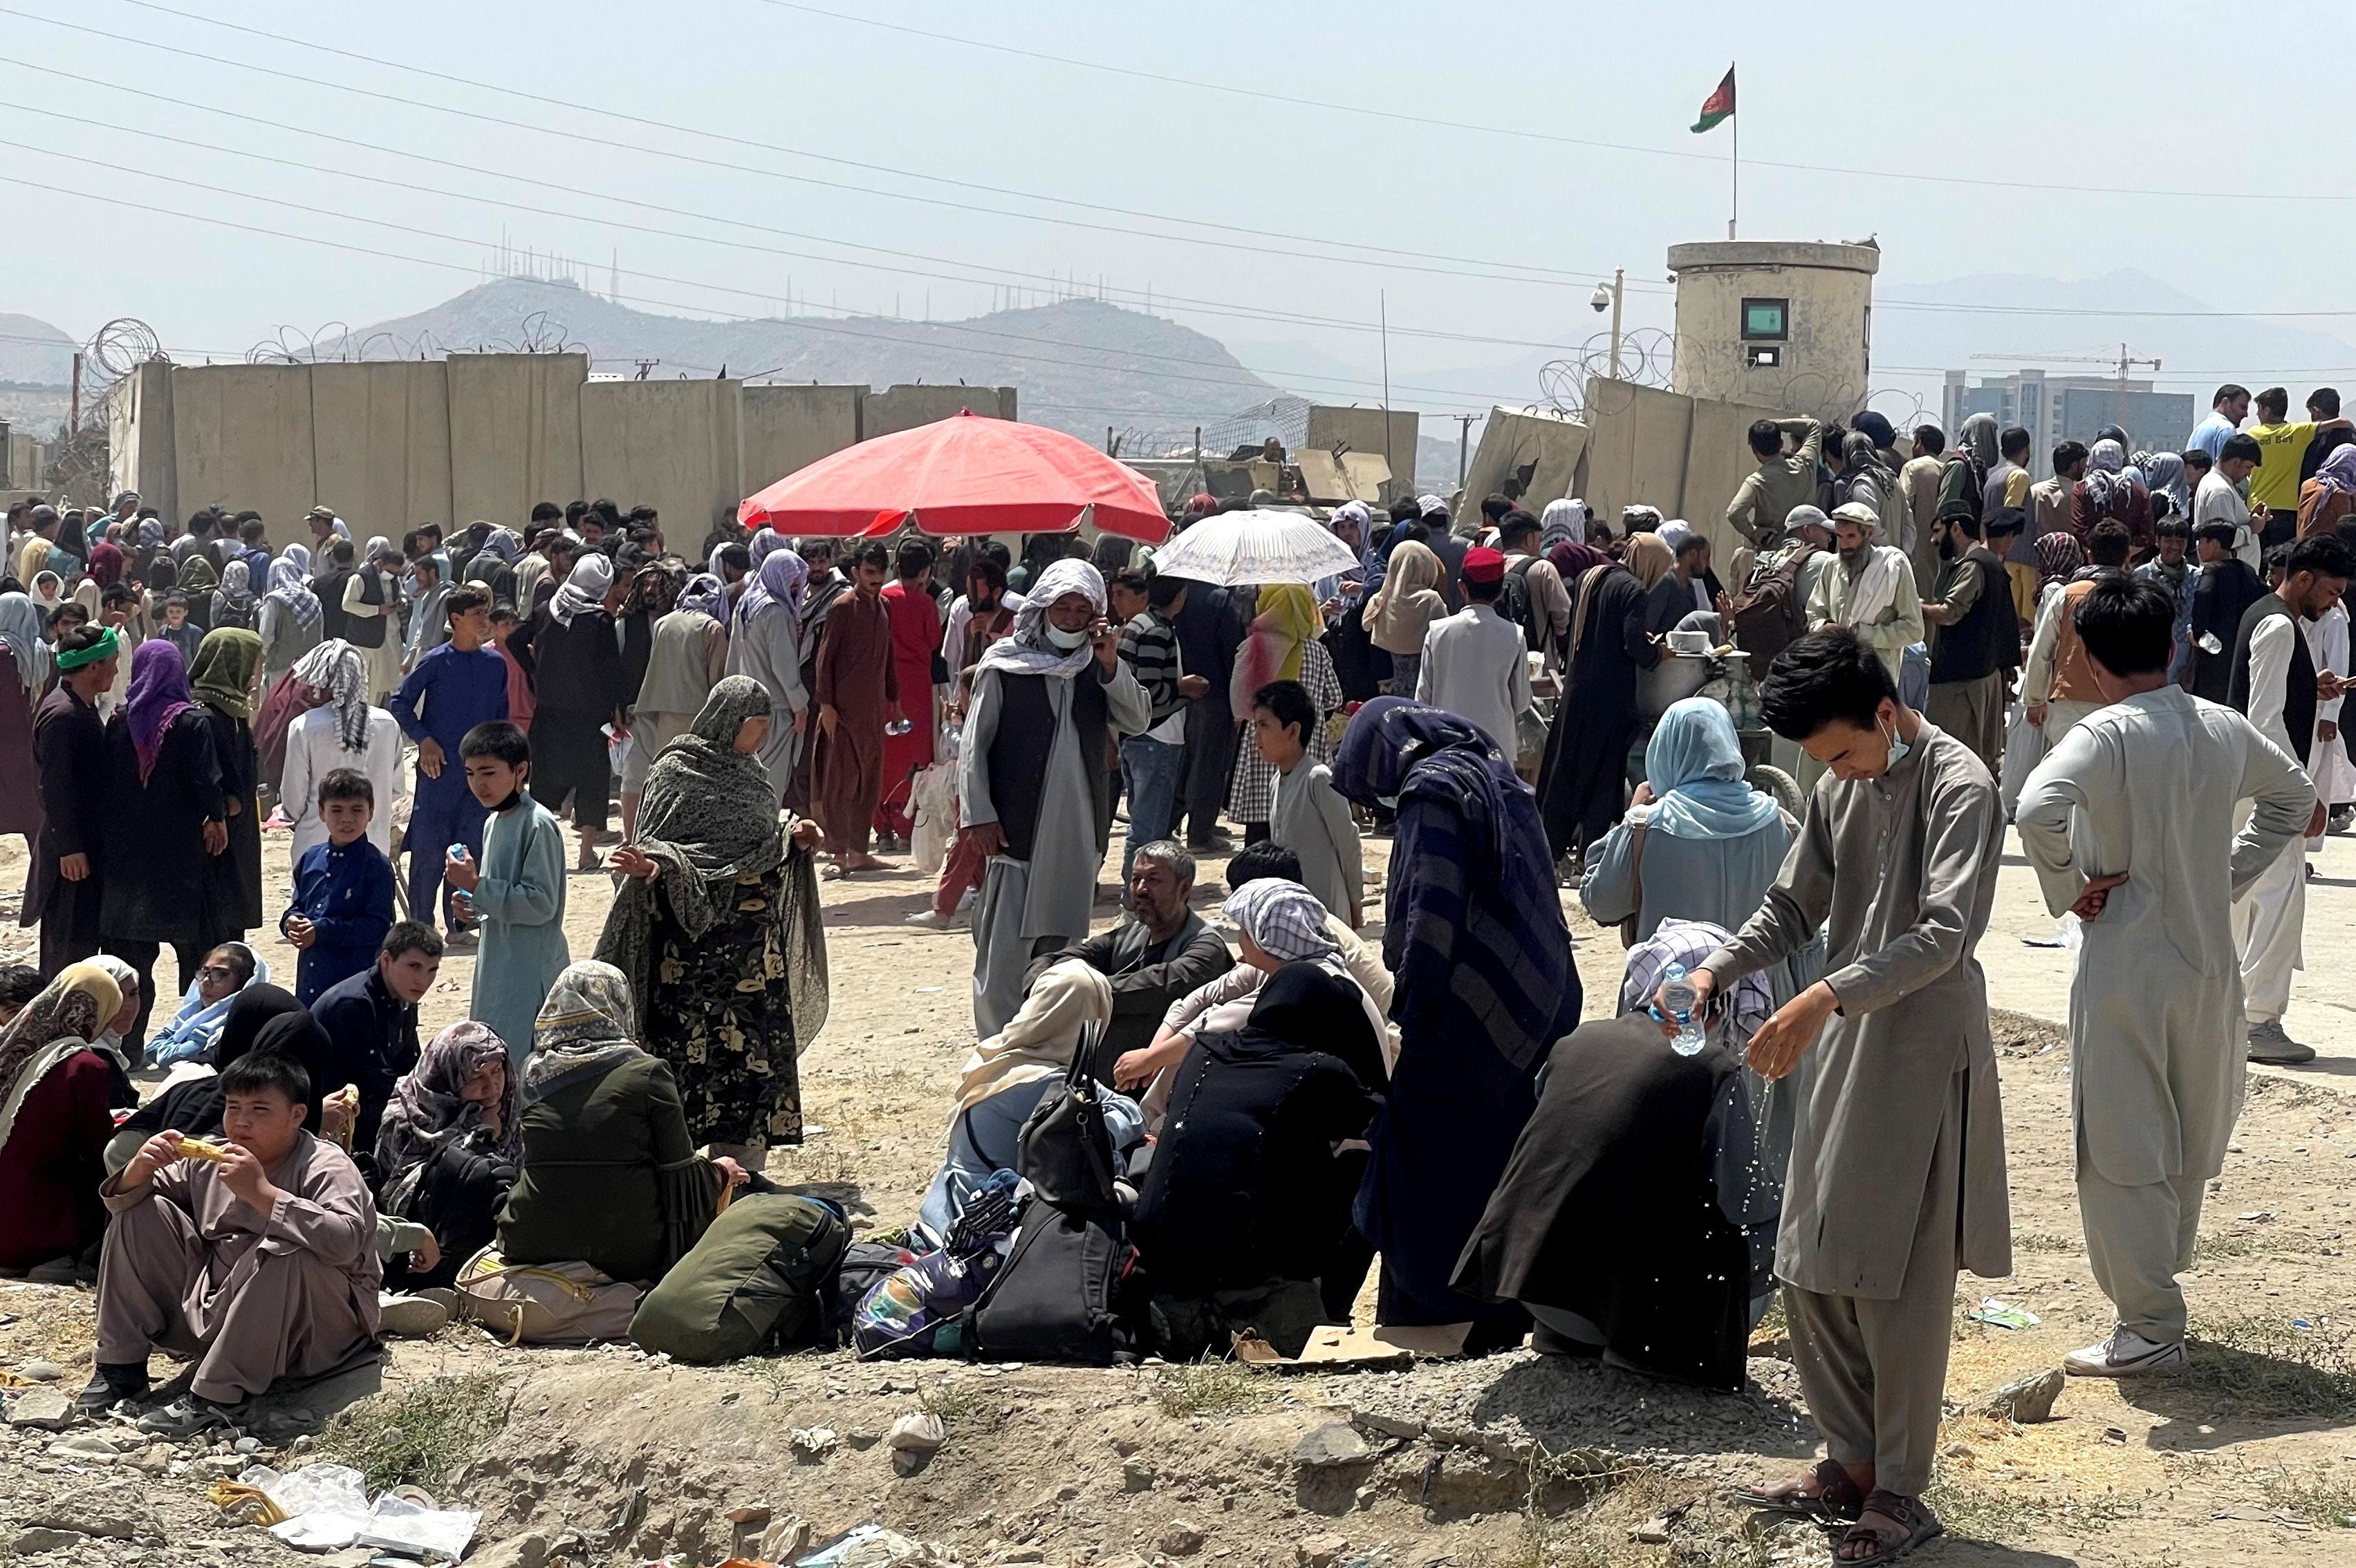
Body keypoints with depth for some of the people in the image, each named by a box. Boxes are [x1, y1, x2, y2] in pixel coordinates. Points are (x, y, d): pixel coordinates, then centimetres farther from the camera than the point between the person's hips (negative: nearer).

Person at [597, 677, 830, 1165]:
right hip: (696, 939, -7)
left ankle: (745, 1159, 14)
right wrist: (648, 866, -31)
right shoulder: (676, 771, -8)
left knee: (752, 1049, 7)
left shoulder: (748, 772, 13)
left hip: (753, 937, 7)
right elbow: (654, 846, -11)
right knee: (691, 1044, -5)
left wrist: (794, 838, 4)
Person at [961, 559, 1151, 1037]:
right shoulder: (1004, 664, -2)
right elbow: (974, 744, -2)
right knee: (1006, 949, -6)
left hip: (1079, 831, 4)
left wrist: (1111, 665, -12)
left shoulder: (1099, 668, 10)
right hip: (1017, 827, -4)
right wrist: (978, 814, -10)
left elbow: (1138, 721, 0)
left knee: (1064, 945, 11)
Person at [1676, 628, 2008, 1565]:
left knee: (1900, 1283, -3)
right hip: (1842, 1049, 8)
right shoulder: (1841, 790, 11)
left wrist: (1825, 997, -33)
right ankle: (1853, 1460, 24)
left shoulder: (1959, 787, -14)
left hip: (1925, 1056, -8)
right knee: (1809, 1271, 9)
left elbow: (1947, 933, -24)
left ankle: (1901, 1491, 10)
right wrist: (1717, 970, -1)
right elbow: (1793, 909, 17)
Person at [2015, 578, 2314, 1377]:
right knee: (2190, 1144, 19)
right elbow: (2293, 796, 20)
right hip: (2211, 960, 7)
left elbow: (2037, 811, -33)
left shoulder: (2107, 735, -16)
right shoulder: (2225, 729, 3)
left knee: (2125, 1152, 2)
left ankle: (2150, 1327, 6)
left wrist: (2068, 891, -17)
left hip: (2126, 963, -6)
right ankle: (2161, 1283, 34)